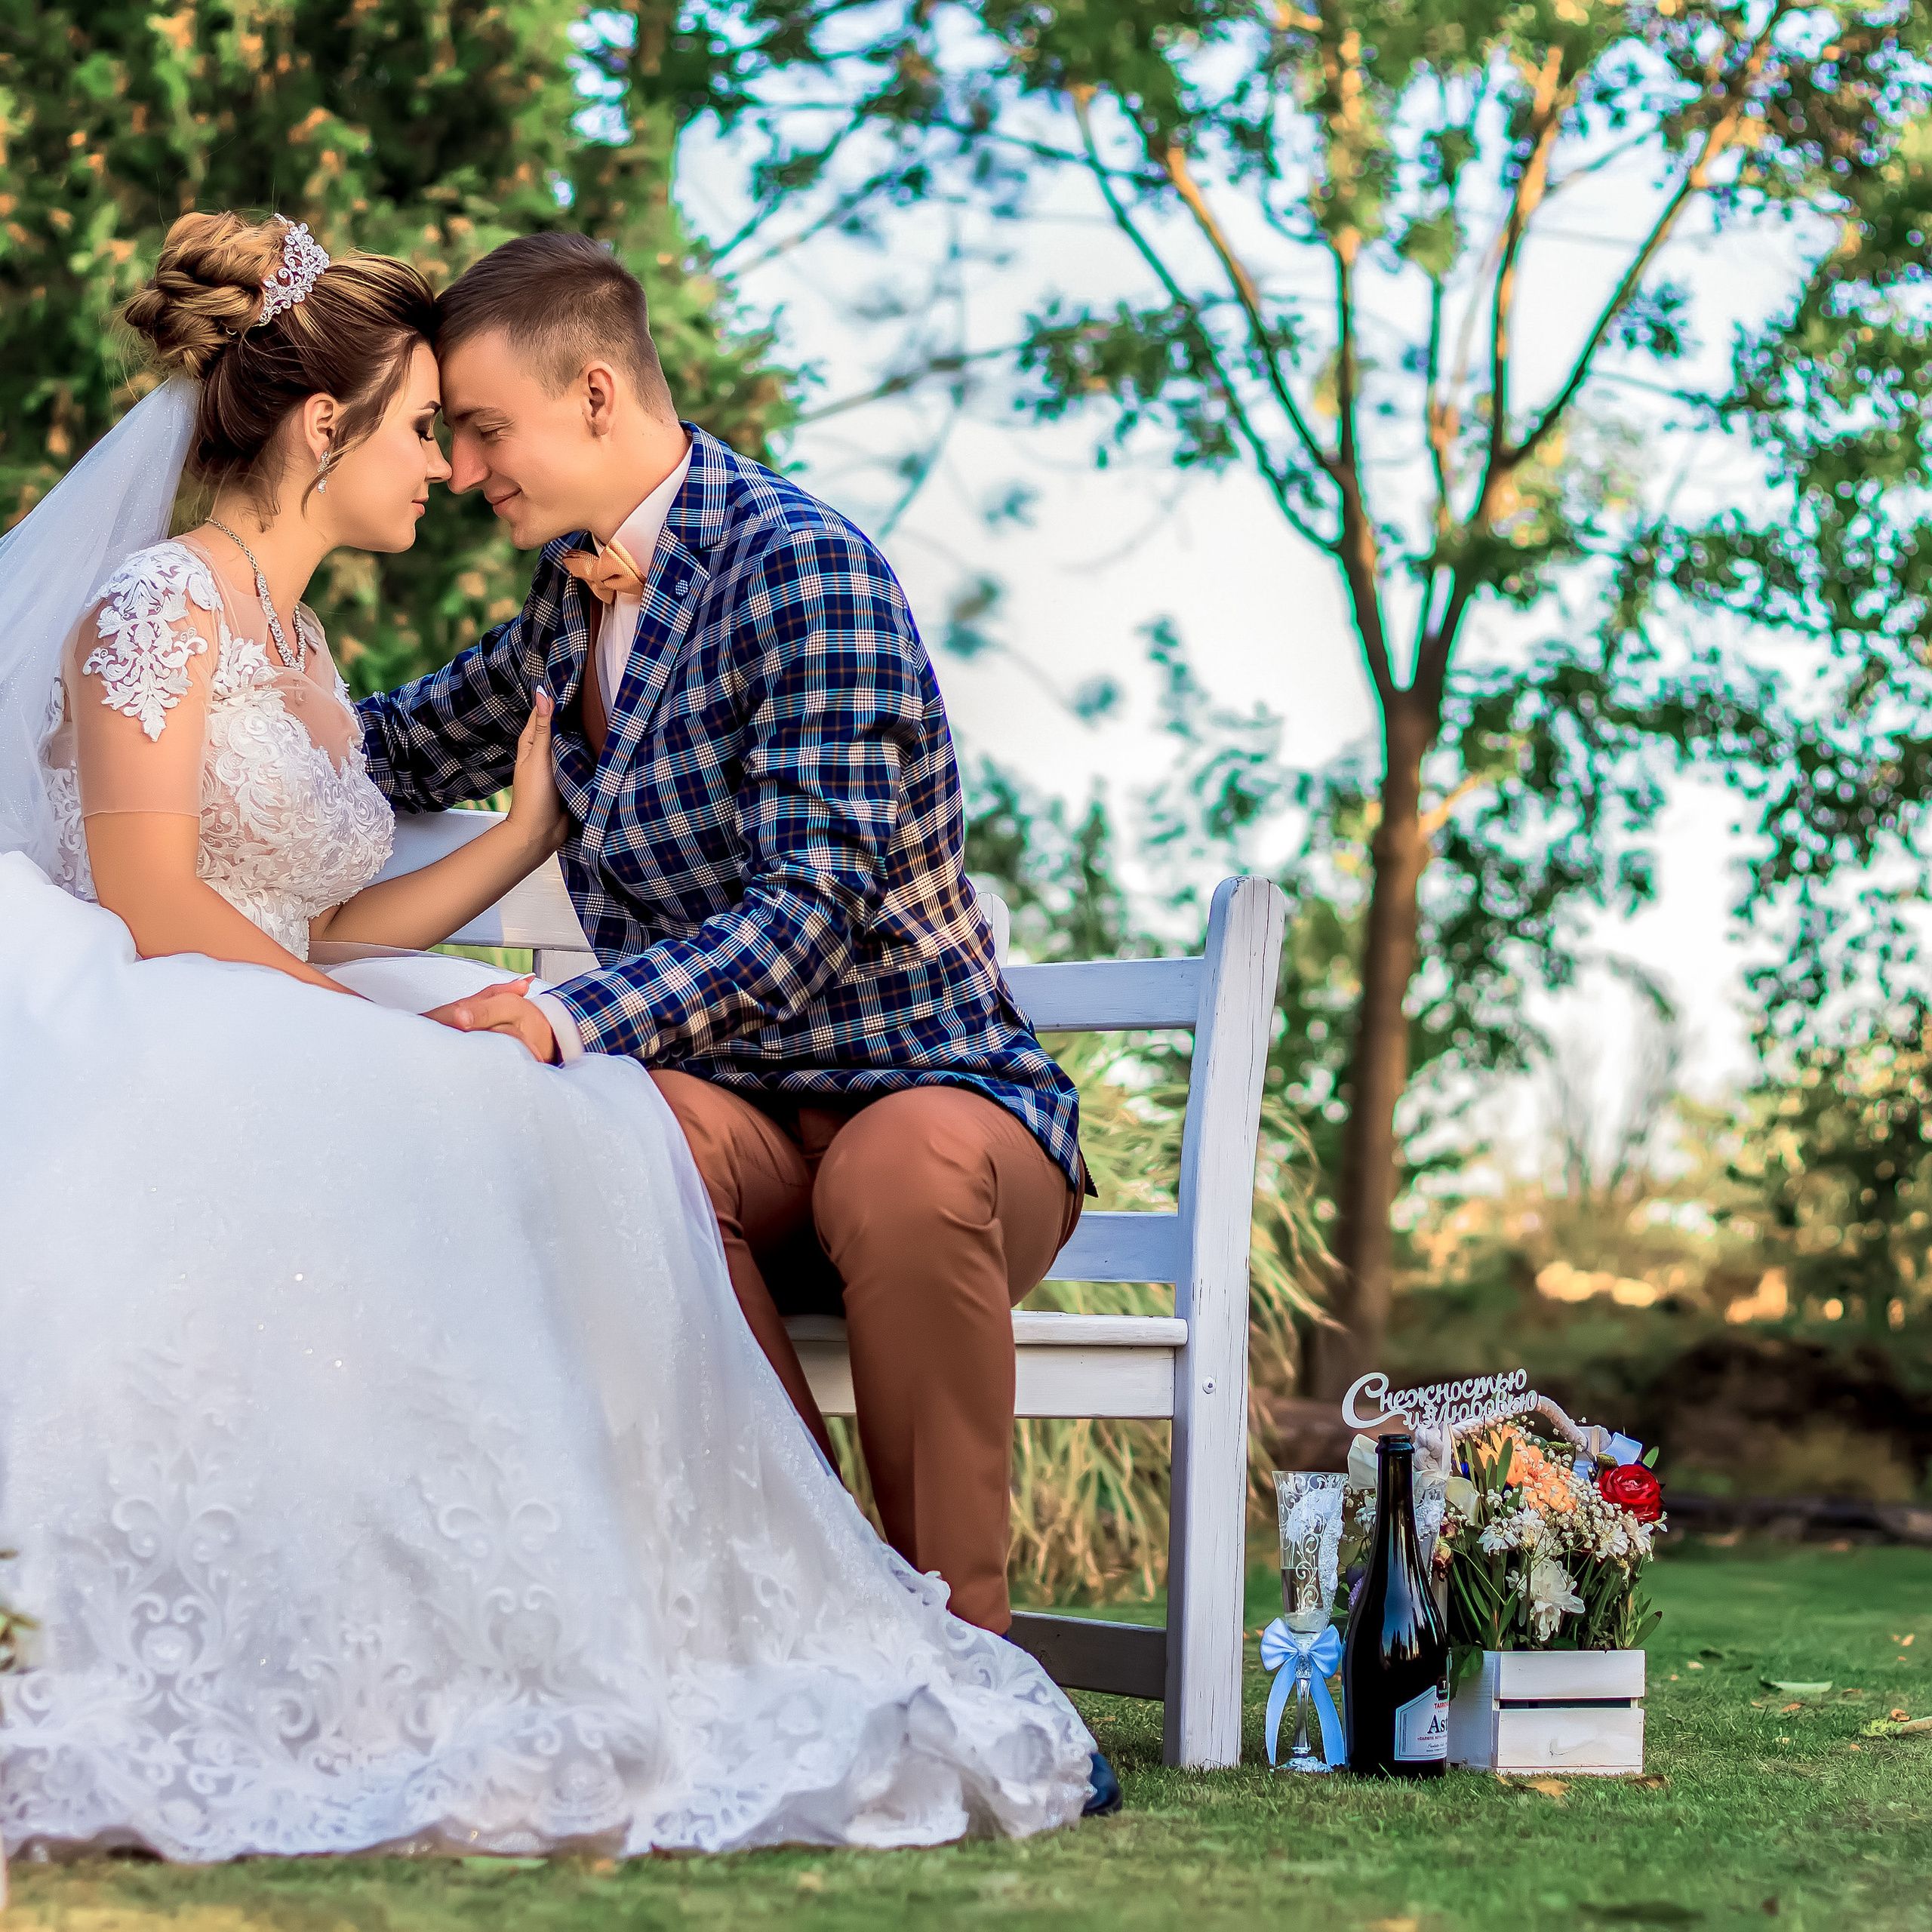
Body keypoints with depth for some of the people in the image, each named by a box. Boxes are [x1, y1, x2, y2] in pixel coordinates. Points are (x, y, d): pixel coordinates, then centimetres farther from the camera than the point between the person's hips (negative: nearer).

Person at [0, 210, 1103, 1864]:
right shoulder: (157, 609, -4)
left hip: (292, 1077, 8)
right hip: (143, 1088, -8)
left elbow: (318, 934, 14)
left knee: (584, 1131, -16)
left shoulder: (299, 648, 23)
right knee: (466, 1144, -31)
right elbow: (150, 903, -14)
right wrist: (400, 1037, -15)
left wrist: (529, 830, 18)